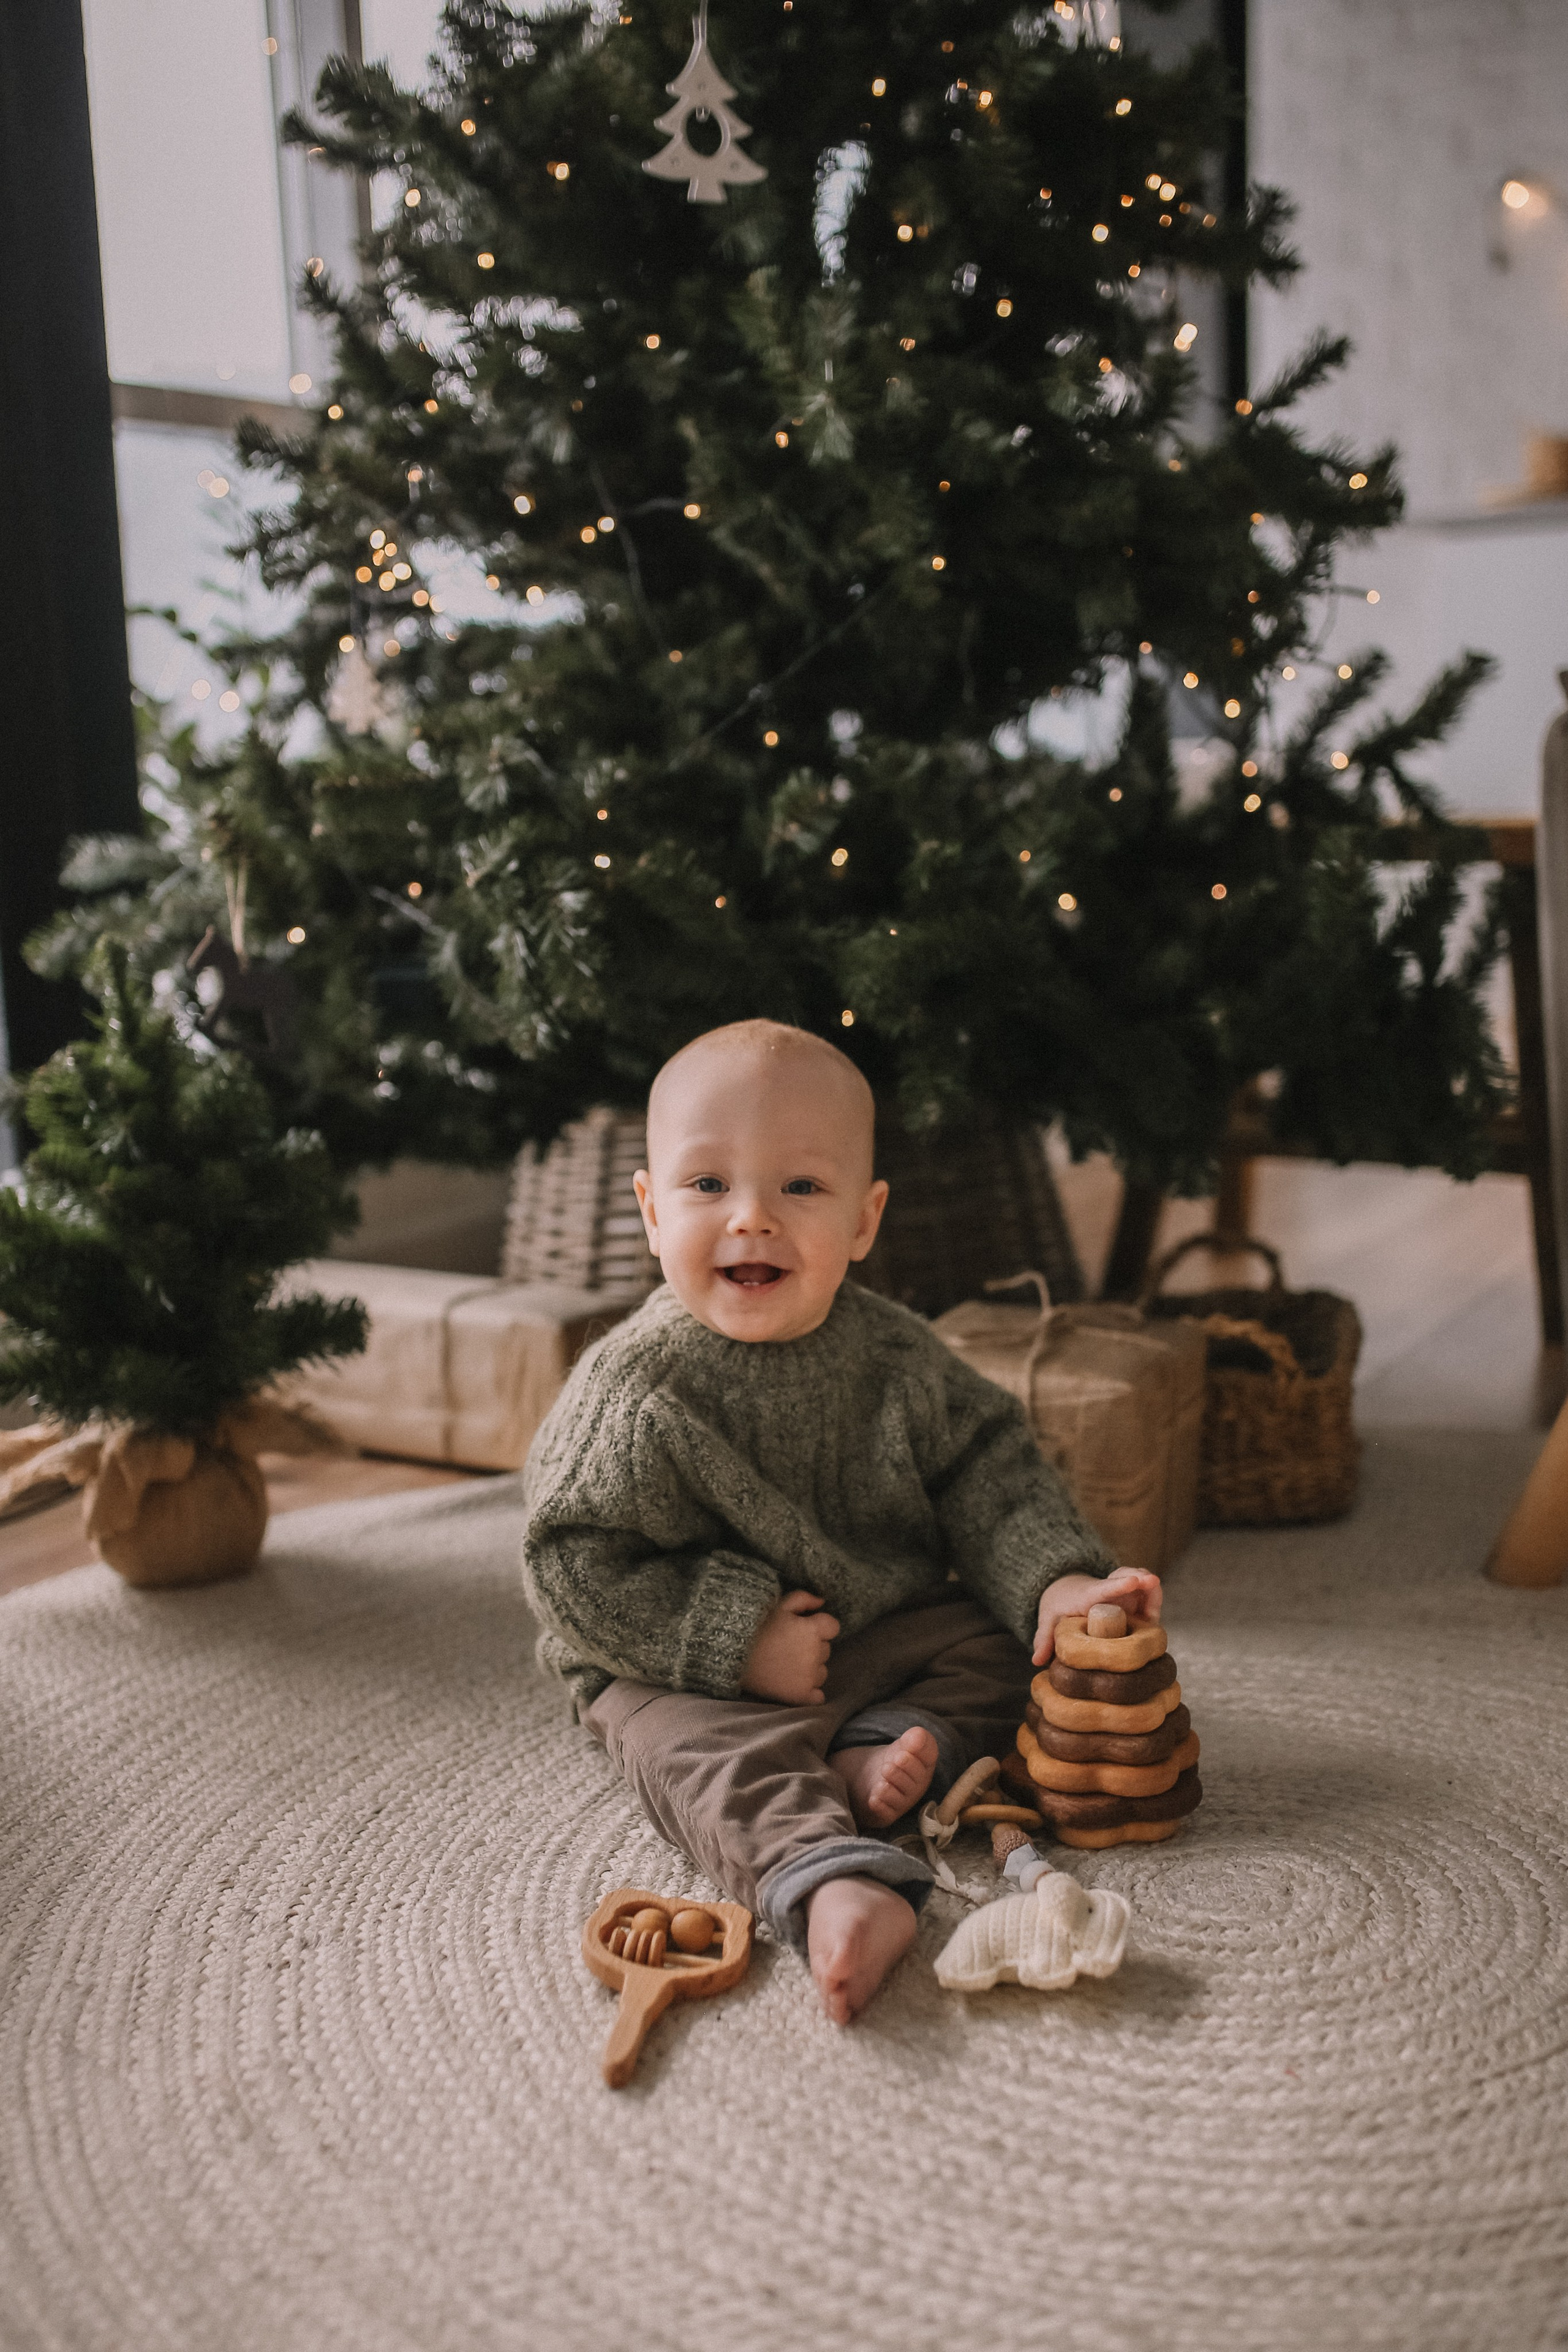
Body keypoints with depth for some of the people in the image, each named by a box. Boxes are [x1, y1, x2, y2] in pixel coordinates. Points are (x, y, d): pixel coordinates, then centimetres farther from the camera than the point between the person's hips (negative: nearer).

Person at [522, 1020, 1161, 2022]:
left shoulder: (895, 1355, -5)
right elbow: (578, 1567, -18)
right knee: (707, 1750, -33)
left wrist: (1056, 1581, -15)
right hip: (687, 1671, -5)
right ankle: (832, 1884, -55)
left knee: (1008, 1644, -7)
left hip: (887, 1627, 5)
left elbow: (988, 1471, 2)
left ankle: (882, 1749, -24)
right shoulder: (634, 1393, -19)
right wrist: (733, 1638, -25)